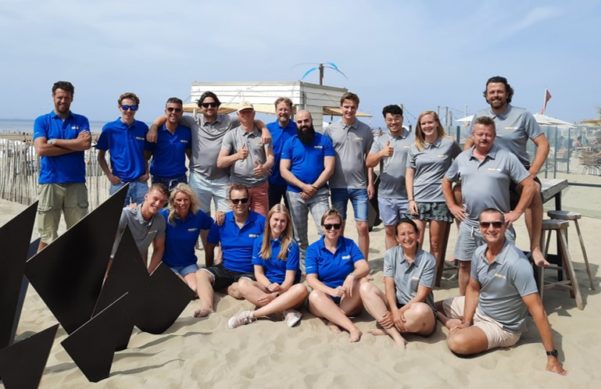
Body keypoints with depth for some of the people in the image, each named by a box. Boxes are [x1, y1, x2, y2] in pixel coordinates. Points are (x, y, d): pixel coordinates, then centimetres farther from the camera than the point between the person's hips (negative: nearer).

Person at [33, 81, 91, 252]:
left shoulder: (81, 121, 11)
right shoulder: (42, 121, 8)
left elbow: (86, 144, -8)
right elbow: (40, 149, -8)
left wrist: (54, 141, -5)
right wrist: (75, 144, -7)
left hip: (76, 183, 1)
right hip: (49, 182, -1)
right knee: (47, 235, 3)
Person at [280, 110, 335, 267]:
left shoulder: (324, 140, 2)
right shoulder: (290, 142, 5)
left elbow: (329, 168, -4)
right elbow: (283, 170, -2)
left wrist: (313, 188, -12)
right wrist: (303, 186, -13)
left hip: (319, 193, -1)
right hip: (295, 194, 2)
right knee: (299, 236, 9)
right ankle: (304, 267, 22)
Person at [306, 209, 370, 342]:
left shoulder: (349, 244, 2)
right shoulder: (313, 249, -2)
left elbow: (364, 267, -12)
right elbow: (311, 279, -12)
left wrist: (352, 276, -35)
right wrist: (332, 291, -30)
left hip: (349, 300, 1)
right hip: (326, 300, -1)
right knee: (314, 295, -33)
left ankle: (334, 319, -25)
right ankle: (352, 327, -38)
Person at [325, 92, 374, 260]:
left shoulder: (365, 130, 3)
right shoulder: (330, 130, 3)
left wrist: (371, 182, -1)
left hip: (359, 185, 0)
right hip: (338, 185, 1)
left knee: (363, 227, 0)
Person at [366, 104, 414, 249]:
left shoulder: (413, 139, -1)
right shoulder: (380, 140, 7)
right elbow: (368, 163, -1)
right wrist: (381, 153, -22)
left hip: (408, 195, -2)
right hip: (386, 195, 3)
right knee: (389, 230, 12)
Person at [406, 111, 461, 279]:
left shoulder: (449, 143, 1)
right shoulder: (415, 147, 7)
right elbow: (409, 174, 8)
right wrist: (410, 199, -1)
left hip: (440, 199, -1)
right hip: (419, 200, 2)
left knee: (436, 243, 6)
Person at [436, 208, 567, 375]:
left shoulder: (516, 263, -32)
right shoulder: (479, 253, -8)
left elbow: (537, 309, -31)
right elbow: (473, 289, 5)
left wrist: (552, 356, -30)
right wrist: (466, 322, -9)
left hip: (502, 326, -7)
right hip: (478, 309, 7)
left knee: (457, 342, -30)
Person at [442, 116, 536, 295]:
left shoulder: (506, 157, -6)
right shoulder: (462, 158, 7)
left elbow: (529, 185, -7)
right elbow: (446, 181, 19)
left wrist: (517, 212, -10)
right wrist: (452, 206, 10)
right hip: (468, 224, 4)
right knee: (465, 265, 13)